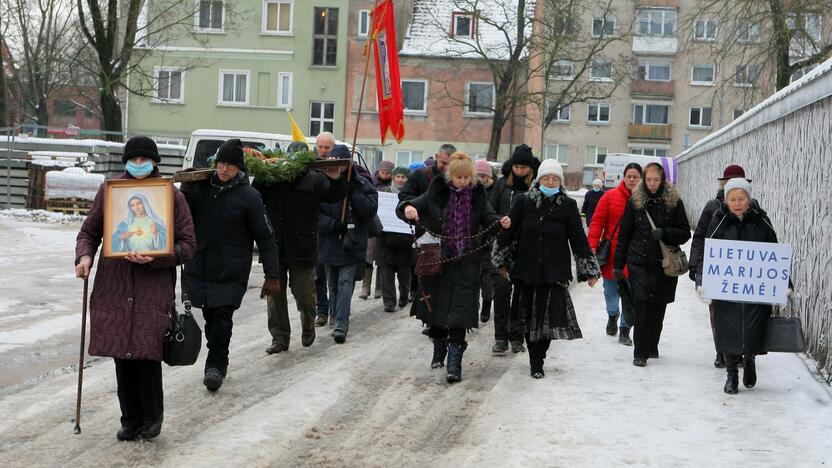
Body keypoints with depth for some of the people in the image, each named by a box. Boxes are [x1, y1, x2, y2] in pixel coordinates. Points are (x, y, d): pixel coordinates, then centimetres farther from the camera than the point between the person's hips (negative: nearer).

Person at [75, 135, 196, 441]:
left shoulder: (172, 196, 1)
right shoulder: (109, 190, 8)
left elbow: (187, 245, 1)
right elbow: (89, 231, 16)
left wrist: (154, 259, -15)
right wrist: (84, 256, -5)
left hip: (154, 287, -3)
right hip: (113, 286, 3)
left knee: (147, 352, -8)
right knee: (122, 354, 5)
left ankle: (152, 416, 14)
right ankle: (131, 420, 20)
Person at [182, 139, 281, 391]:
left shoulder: (249, 196, -7)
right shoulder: (201, 187, 5)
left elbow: (265, 238, -5)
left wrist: (272, 275, -8)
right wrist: (185, 191, -6)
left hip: (231, 273, -4)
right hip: (200, 268, 4)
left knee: (222, 318, -10)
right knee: (210, 317, 10)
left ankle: (216, 364, 3)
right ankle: (217, 364, 25)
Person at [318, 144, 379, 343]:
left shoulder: (361, 184, -3)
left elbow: (370, 211, -11)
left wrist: (353, 193, -21)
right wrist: (332, 224, -19)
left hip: (351, 245, -2)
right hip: (329, 244, 3)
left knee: (345, 283, -11)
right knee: (333, 284, 14)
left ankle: (341, 324, -14)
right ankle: (336, 317, 30)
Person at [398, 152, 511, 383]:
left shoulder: (477, 195, 3)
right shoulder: (437, 193, -1)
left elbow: (489, 217, 3)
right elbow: (411, 206, -3)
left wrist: (501, 223, -19)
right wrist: (408, 208, -27)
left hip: (466, 263, -1)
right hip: (437, 261, 1)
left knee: (460, 310, -8)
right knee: (437, 305, 11)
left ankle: (454, 363, -6)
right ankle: (439, 349, 36)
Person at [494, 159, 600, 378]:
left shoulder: (568, 206, 0)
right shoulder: (524, 202, 1)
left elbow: (579, 239, 2)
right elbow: (508, 232, 8)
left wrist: (589, 270, 1)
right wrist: (502, 261, 11)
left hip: (555, 272, -1)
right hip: (526, 269, 2)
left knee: (547, 317, -7)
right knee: (529, 316, 8)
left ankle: (537, 362, 2)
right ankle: (535, 361, 23)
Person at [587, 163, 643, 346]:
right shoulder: (610, 196, -1)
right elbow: (597, 222, -2)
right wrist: (592, 247, -10)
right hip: (611, 255, 1)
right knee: (611, 293, 14)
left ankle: (625, 329, 14)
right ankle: (613, 315, 44)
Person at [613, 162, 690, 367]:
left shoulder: (674, 202, 3)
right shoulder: (635, 201, 4)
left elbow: (685, 233, 5)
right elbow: (624, 234, 7)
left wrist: (664, 233, -14)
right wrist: (618, 264, 5)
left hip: (664, 264, 1)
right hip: (639, 263, -1)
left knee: (657, 308, 7)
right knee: (642, 306, -11)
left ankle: (652, 346, 26)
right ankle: (640, 352, -6)